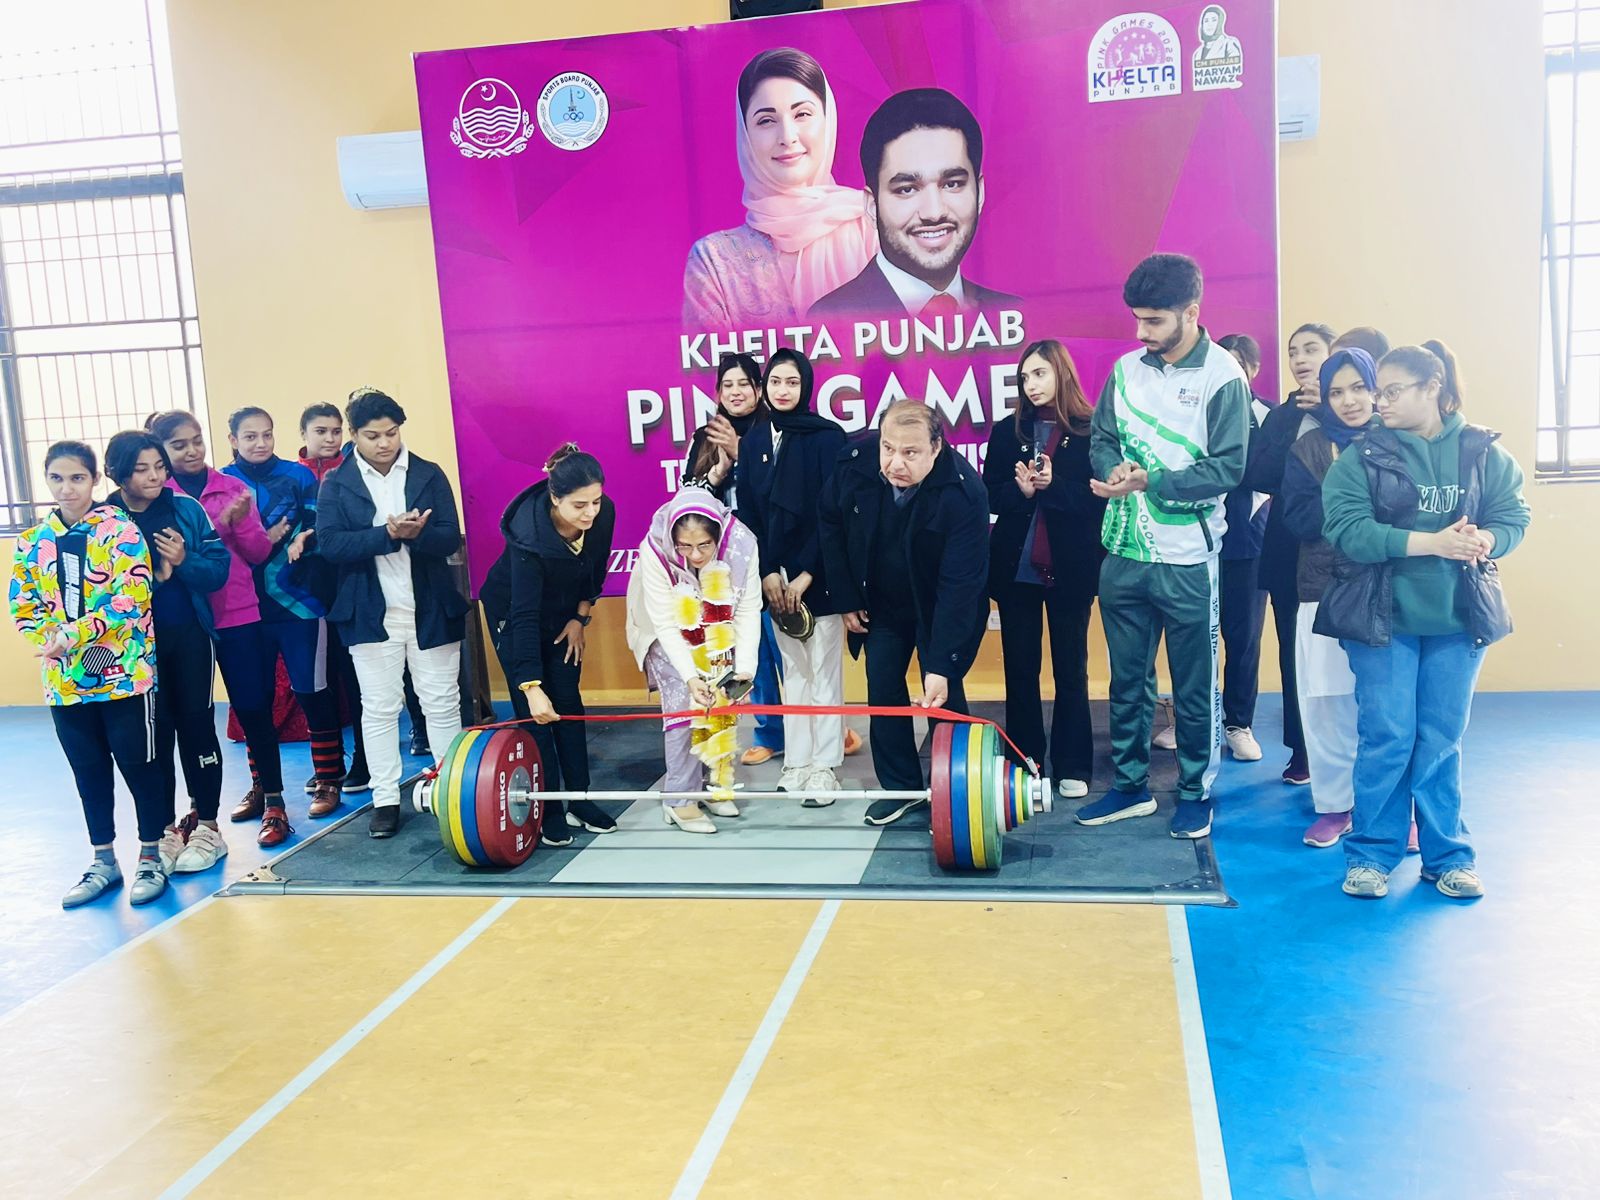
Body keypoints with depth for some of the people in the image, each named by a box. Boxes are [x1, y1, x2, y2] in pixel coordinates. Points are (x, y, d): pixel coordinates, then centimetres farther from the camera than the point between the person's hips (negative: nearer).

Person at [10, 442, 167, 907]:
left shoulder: (121, 531, -6)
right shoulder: (31, 543, 8)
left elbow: (130, 600, -15)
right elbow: (23, 607, 7)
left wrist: (72, 636, -21)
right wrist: (52, 642, -11)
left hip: (124, 673, -4)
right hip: (64, 680, 5)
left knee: (140, 765, 4)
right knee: (88, 772, 14)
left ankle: (151, 857, 19)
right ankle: (103, 861, 27)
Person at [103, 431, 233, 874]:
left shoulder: (186, 509, -2)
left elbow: (220, 568, -3)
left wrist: (184, 562, -20)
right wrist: (152, 576, -19)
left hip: (189, 636, 1)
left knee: (196, 725, 6)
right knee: (154, 733, 7)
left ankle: (206, 826, 17)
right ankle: (164, 831, 19)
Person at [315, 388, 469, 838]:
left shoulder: (429, 475, 1)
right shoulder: (337, 483, 0)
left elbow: (450, 538, -5)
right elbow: (330, 543, -11)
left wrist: (418, 533, -26)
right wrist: (386, 534, -23)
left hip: (430, 609, 1)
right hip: (370, 612, 0)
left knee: (442, 702, 7)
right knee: (379, 708, 6)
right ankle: (386, 800, 14)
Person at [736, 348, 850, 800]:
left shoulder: (827, 436, -6)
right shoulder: (754, 441, 8)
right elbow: (749, 512, 6)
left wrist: (807, 573, -14)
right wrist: (767, 573, -4)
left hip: (818, 575, -4)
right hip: (776, 576, 4)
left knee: (823, 674, 0)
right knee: (792, 671, 10)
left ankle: (824, 768, 6)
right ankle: (796, 762, 18)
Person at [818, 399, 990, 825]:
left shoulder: (963, 491, -34)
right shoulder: (854, 462, -23)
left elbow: (959, 584, -32)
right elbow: (830, 525, -3)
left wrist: (940, 664, -34)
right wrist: (846, 599, -1)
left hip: (943, 609, -4)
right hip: (882, 604, 4)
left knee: (943, 696, -6)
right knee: (882, 690, 6)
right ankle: (900, 786, 22)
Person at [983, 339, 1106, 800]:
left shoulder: (1091, 432, -5)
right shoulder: (1007, 432, 6)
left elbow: (1097, 499, -9)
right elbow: (989, 496, 1)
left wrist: (1053, 485, -22)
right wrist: (1020, 489, -18)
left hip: (1069, 568, -3)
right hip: (1015, 567, 3)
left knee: (1070, 669, 7)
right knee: (1019, 669, 9)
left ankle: (1073, 767, 15)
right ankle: (1024, 762, 19)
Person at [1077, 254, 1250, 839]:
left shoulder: (1222, 376, -8)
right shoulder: (1127, 369, 7)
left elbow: (1228, 468, -13)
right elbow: (1101, 438, 13)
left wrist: (1148, 481, -21)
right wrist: (1115, 470, -10)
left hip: (1188, 560, -5)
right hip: (1124, 553, 5)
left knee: (1195, 687, 7)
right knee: (1127, 679, 14)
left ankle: (1196, 793, 21)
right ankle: (1131, 785, 27)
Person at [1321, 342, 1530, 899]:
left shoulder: (1484, 452, 4)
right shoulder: (1362, 458, -2)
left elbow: (1513, 517, 1)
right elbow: (1346, 528, -13)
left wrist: (1483, 541, -21)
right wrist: (1432, 543, -21)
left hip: (1459, 618, 2)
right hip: (1383, 616, -1)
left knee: (1442, 741, 9)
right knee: (1386, 738, 0)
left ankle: (1446, 854, 22)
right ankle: (1371, 853, 15)